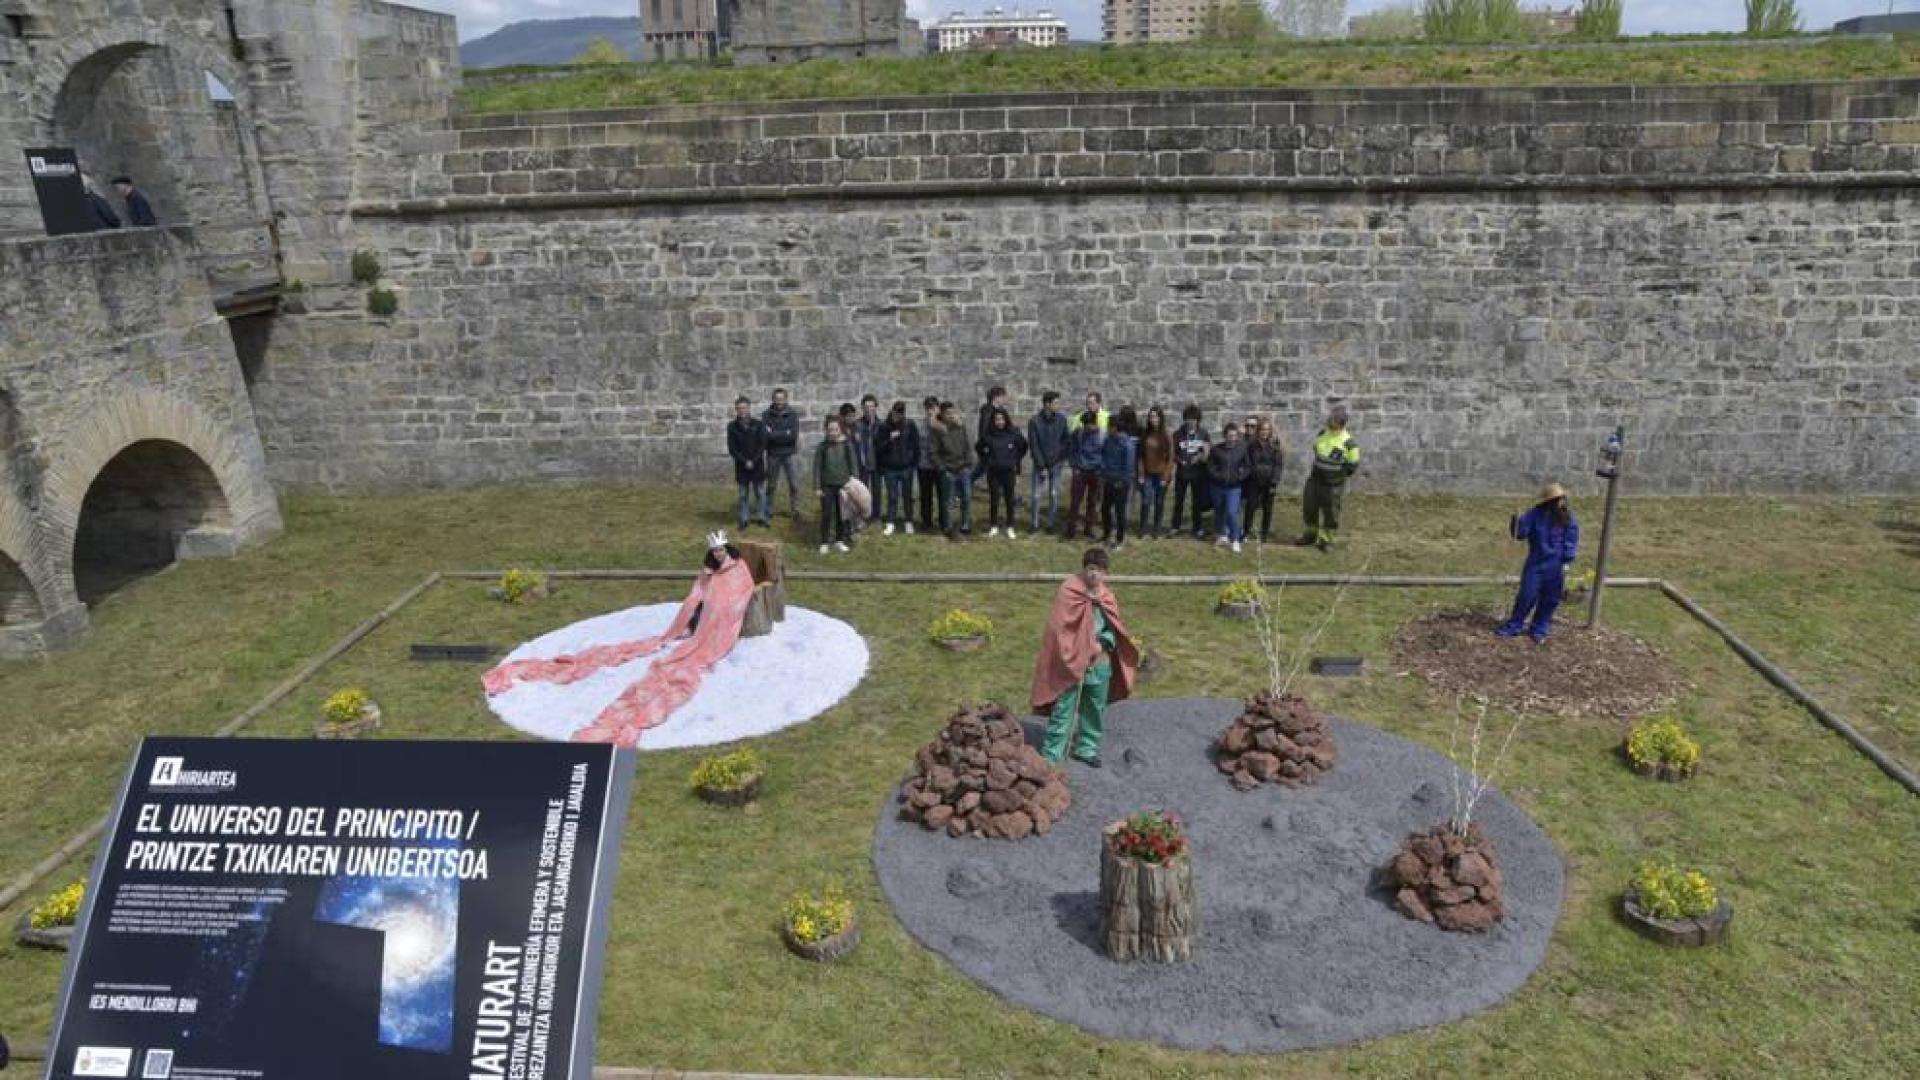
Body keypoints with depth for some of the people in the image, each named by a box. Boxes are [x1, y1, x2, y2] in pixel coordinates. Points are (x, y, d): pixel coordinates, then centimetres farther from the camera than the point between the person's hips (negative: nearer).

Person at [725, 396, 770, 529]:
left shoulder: (758, 424, -2)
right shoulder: (732, 427, -1)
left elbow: (763, 445, -4)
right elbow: (732, 449, -3)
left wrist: (753, 461, -12)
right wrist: (745, 462, -11)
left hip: (757, 465, 0)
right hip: (741, 467, 0)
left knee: (760, 493, 5)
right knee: (743, 494, 6)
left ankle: (762, 516, 16)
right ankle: (744, 519, 14)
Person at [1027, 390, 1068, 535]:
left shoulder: (1061, 419, -7)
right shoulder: (1034, 421, -13)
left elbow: (1065, 440, 3)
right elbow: (1033, 446, -11)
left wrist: (1063, 458, -5)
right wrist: (1041, 466, -13)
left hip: (1056, 463, 2)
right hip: (1040, 463, -1)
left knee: (1054, 495, 7)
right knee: (1035, 495, 1)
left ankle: (1051, 523, 20)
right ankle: (1034, 523, 17)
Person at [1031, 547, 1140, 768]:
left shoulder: (1106, 596, 7)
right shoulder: (1069, 591, -11)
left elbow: (1115, 626, 14)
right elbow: (1058, 627, -12)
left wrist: (1107, 640, -7)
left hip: (1101, 663, 6)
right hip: (1072, 661, -6)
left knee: (1095, 710, 17)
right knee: (1063, 711, -3)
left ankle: (1087, 749, 32)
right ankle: (1051, 755, 3)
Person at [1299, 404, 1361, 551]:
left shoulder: (1348, 442, -17)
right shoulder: (1322, 433, 1)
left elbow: (1353, 465, -9)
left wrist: (1339, 474, -7)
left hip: (1333, 485, -5)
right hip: (1315, 480, 6)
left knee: (1330, 513, 5)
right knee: (1309, 508, 12)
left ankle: (1325, 539, 20)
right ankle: (1310, 535, 32)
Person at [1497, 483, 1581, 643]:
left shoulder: (1568, 518, -5)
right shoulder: (1535, 515, -8)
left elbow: (1571, 540, -1)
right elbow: (1520, 532, -10)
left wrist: (1567, 562, -6)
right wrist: (1516, 524, -33)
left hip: (1556, 567, 1)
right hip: (1535, 564, -1)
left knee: (1550, 599, 8)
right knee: (1526, 595, -1)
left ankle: (1539, 629, 23)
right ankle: (1514, 626, 13)